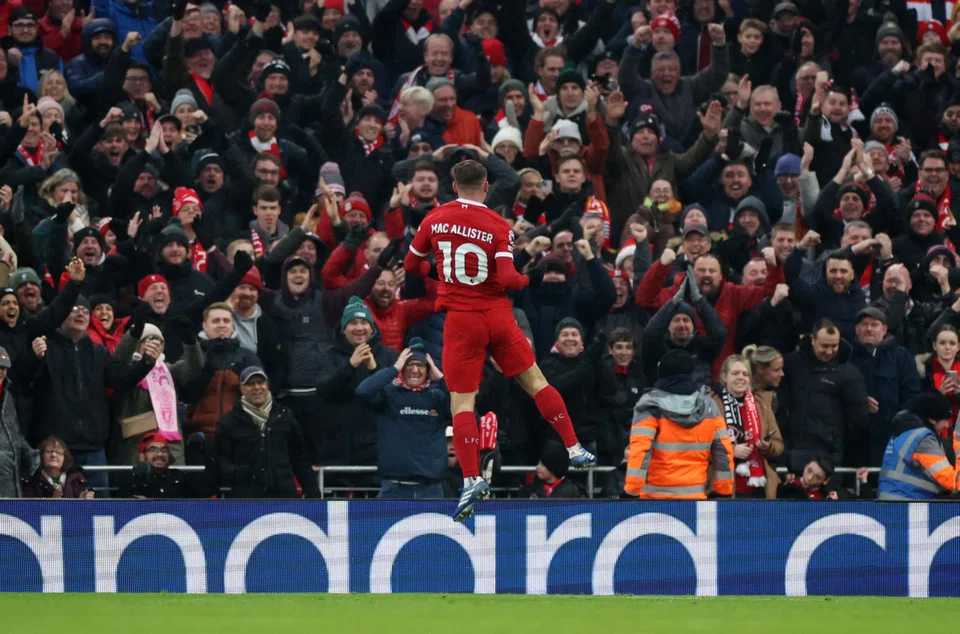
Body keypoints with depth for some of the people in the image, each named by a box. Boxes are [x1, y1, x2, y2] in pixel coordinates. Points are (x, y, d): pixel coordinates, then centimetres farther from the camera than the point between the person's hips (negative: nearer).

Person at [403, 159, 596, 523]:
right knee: (535, 381, 15)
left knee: (461, 403, -1)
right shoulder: (498, 227, -5)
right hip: (497, 315, 0)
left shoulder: (435, 220, 0)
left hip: (460, 319, 0)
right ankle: (574, 449, 19)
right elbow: (507, 279, -16)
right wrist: (525, 280, 6)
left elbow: (411, 266, 12)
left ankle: (471, 479, -15)